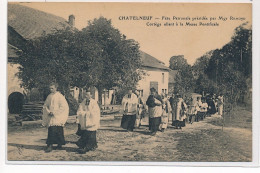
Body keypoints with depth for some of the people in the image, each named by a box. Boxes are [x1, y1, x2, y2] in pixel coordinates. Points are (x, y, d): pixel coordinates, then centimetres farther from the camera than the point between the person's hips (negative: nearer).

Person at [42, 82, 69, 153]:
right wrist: (48, 112, -3)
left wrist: (54, 112, -14)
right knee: (51, 130, 1)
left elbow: (63, 107, -12)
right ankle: (50, 146, 6)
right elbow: (45, 105, 16)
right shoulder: (49, 96, 10)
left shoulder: (60, 96, -7)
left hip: (58, 117, -5)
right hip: (51, 117, 5)